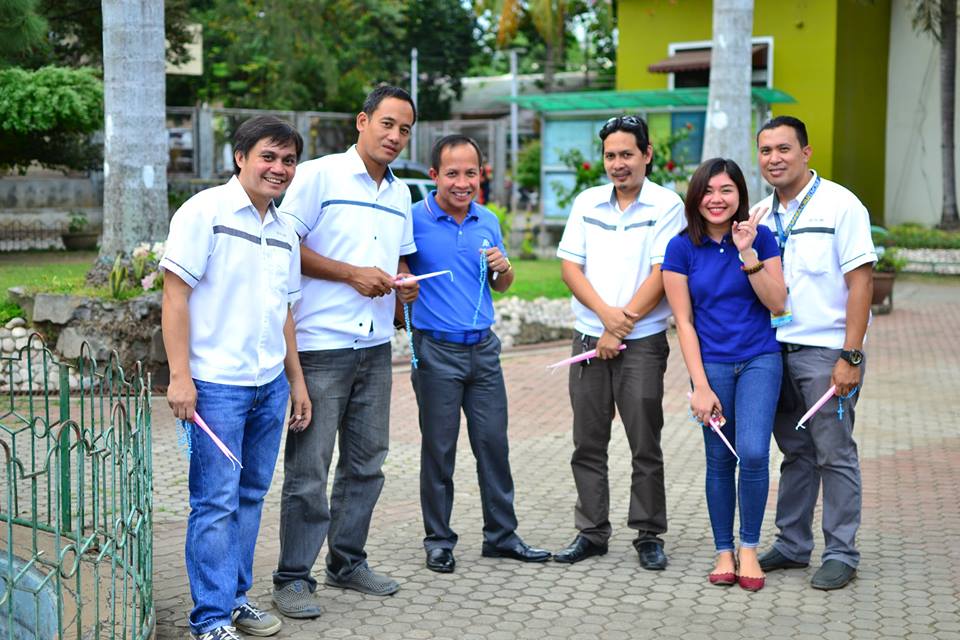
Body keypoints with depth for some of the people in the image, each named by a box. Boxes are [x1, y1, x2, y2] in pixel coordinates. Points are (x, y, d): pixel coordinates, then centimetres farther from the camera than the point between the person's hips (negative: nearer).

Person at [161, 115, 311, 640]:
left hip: (270, 385, 7)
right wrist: (179, 376, -16)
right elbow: (175, 295, -11)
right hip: (216, 383, -7)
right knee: (216, 502, -4)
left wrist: (296, 380, 20)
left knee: (251, 495, 13)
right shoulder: (205, 212, -7)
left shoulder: (283, 231, 15)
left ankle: (236, 597, 25)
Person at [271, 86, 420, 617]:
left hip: (376, 346, 7)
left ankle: (347, 561, 27)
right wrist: (352, 273, -15)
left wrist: (403, 283, 4)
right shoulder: (318, 175, -7)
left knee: (366, 463, 13)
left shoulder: (400, 194, 15)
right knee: (308, 469, -3)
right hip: (320, 344, -7)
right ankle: (293, 579, 7)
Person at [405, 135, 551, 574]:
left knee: (493, 442, 9)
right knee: (439, 450, 4)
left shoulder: (488, 221, 9)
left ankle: (501, 534, 21)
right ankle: (438, 541, 16)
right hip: (436, 350, -5)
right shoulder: (414, 219, -7)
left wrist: (504, 269, -3)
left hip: (482, 348, 5)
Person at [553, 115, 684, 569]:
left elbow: (661, 275, -10)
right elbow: (570, 266, 4)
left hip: (642, 343, -4)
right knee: (587, 444, 7)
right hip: (589, 339, 4)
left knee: (645, 445, 0)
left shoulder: (666, 206, -3)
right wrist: (605, 312, -12)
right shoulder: (586, 204, 10)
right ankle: (591, 533, 17)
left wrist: (621, 327, -12)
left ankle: (649, 536, 11)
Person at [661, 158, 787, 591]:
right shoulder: (682, 247, -2)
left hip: (760, 360, 0)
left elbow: (777, 304, -6)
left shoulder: (760, 237, -1)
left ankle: (749, 548, 5)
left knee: (753, 454, -13)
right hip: (711, 363, 0)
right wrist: (700, 386, -6)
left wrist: (747, 253, -15)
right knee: (720, 460, 2)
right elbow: (684, 321, -2)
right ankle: (724, 552, 18)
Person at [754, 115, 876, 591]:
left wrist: (850, 357, -16)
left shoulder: (839, 205, -8)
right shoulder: (761, 214, 10)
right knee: (795, 454, 14)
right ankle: (792, 546, 23)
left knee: (834, 454, 0)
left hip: (826, 353, -6)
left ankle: (840, 555, 9)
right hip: (776, 351, 6)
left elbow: (861, 281, -11)